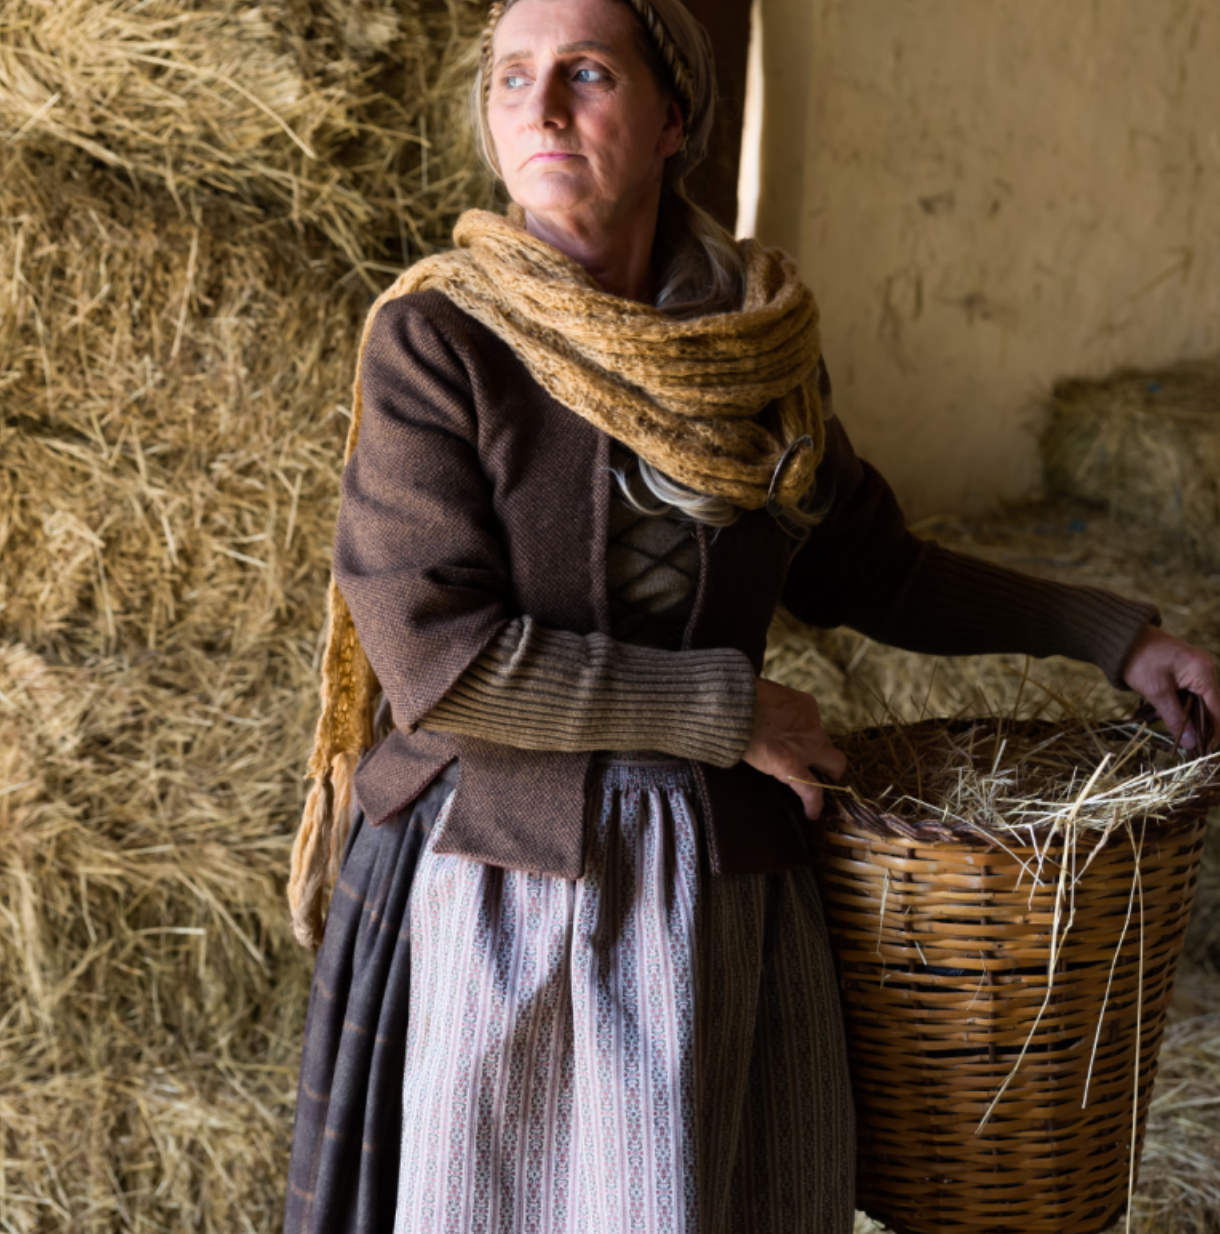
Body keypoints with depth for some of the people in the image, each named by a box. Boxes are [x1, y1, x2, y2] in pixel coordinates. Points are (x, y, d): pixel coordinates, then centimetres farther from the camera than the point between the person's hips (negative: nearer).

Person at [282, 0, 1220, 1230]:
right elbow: (437, 659, -18)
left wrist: (1109, 630, 13)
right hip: (497, 892, -3)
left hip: (709, 896, 4)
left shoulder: (757, 340, 2)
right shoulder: (434, 338, -10)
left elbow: (863, 566, 16)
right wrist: (730, 711, -13)